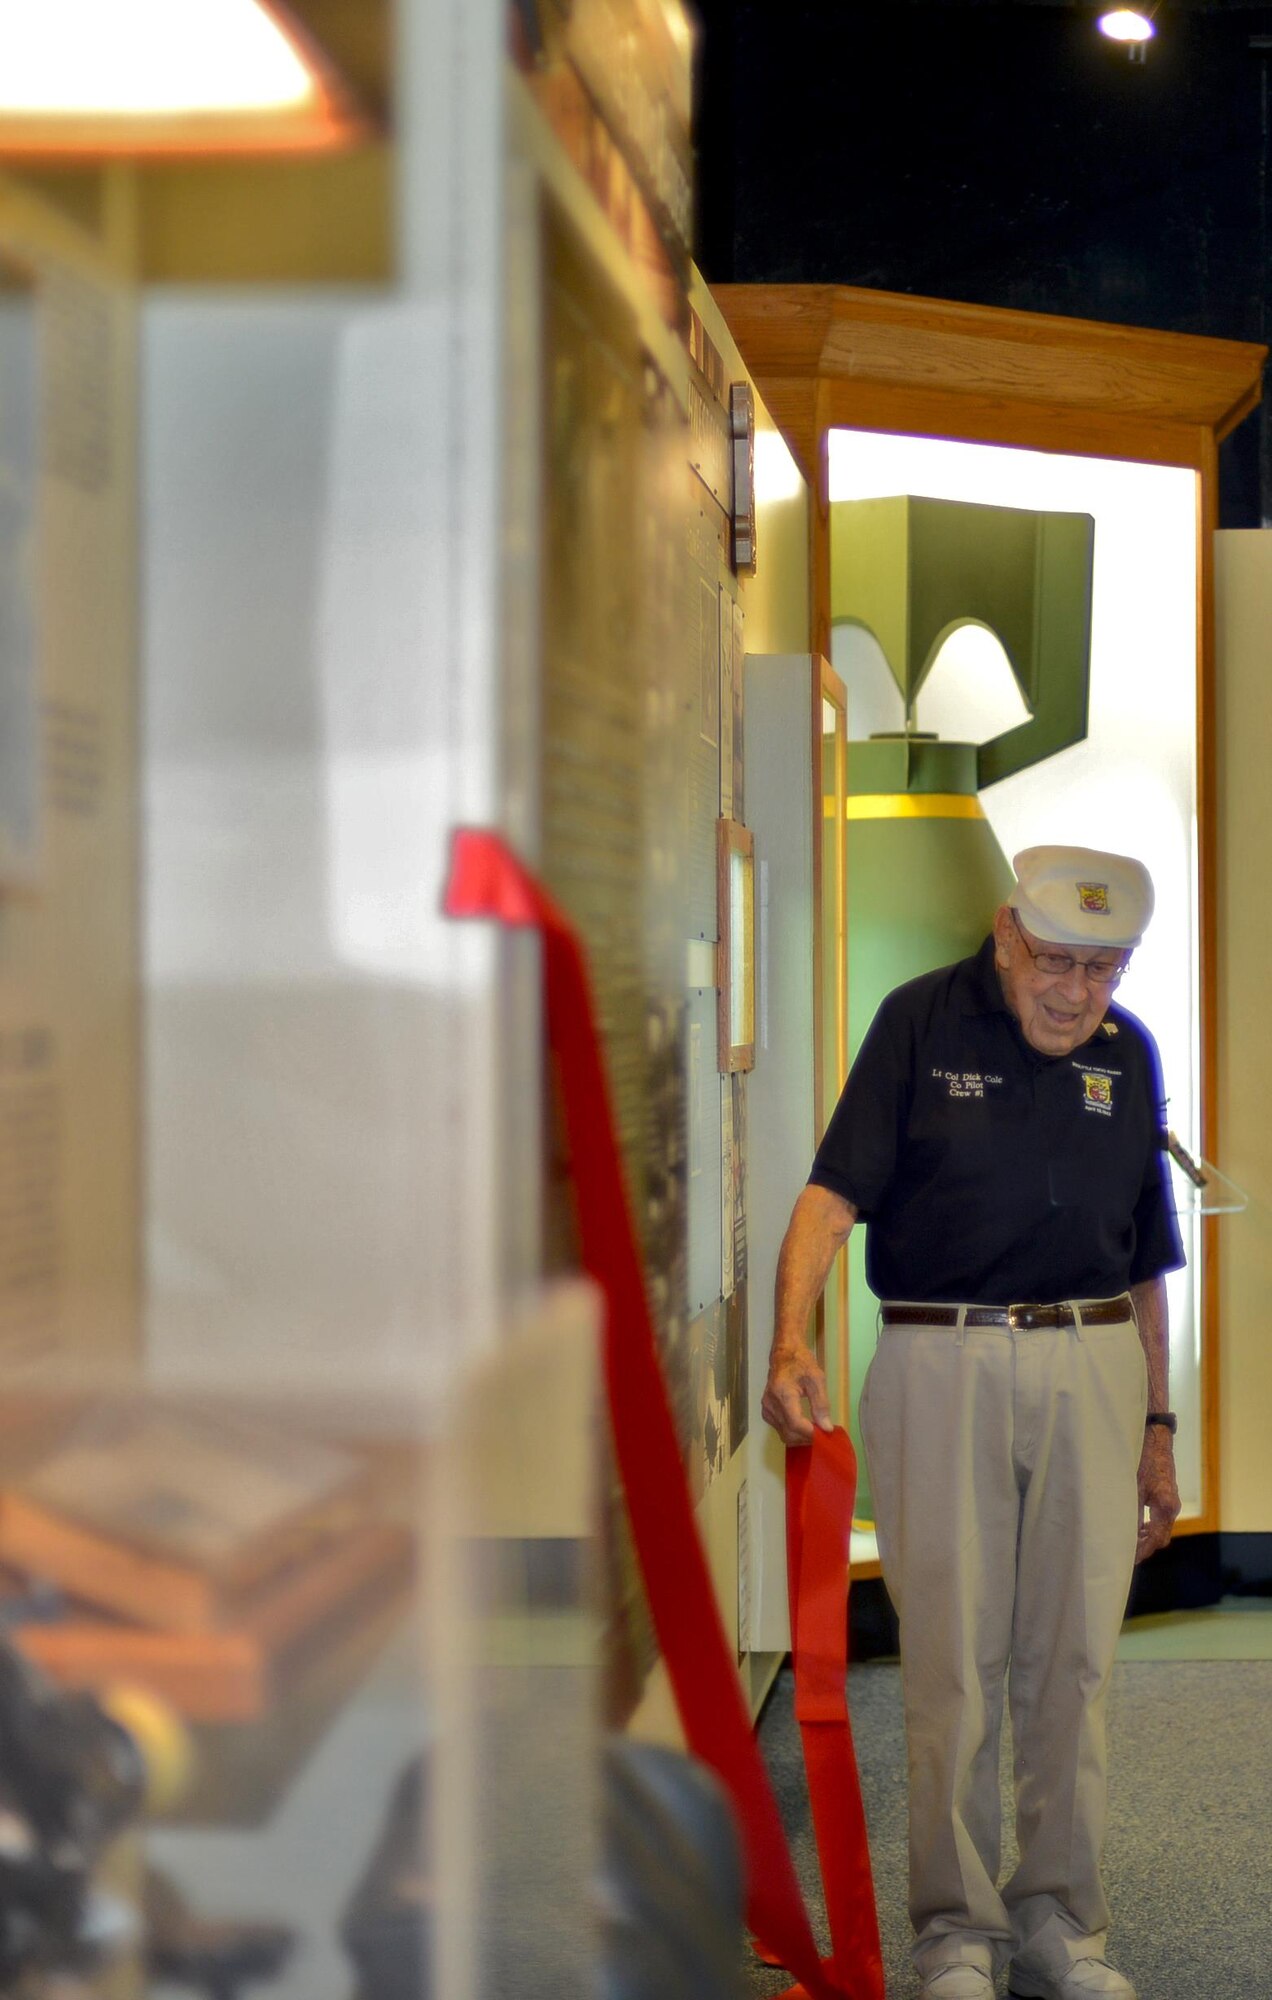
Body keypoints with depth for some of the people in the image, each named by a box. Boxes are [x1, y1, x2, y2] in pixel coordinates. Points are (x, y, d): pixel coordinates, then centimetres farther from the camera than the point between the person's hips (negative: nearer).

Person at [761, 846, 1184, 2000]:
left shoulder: (1128, 1054, 10)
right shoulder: (923, 1023, -3)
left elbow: (1143, 1262, 16)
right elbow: (835, 1190, -12)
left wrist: (1156, 1427, 15)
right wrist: (792, 1341, -27)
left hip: (1091, 1365, 4)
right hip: (944, 1359, -3)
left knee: (1074, 1661, 7)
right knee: (954, 1658, 1)